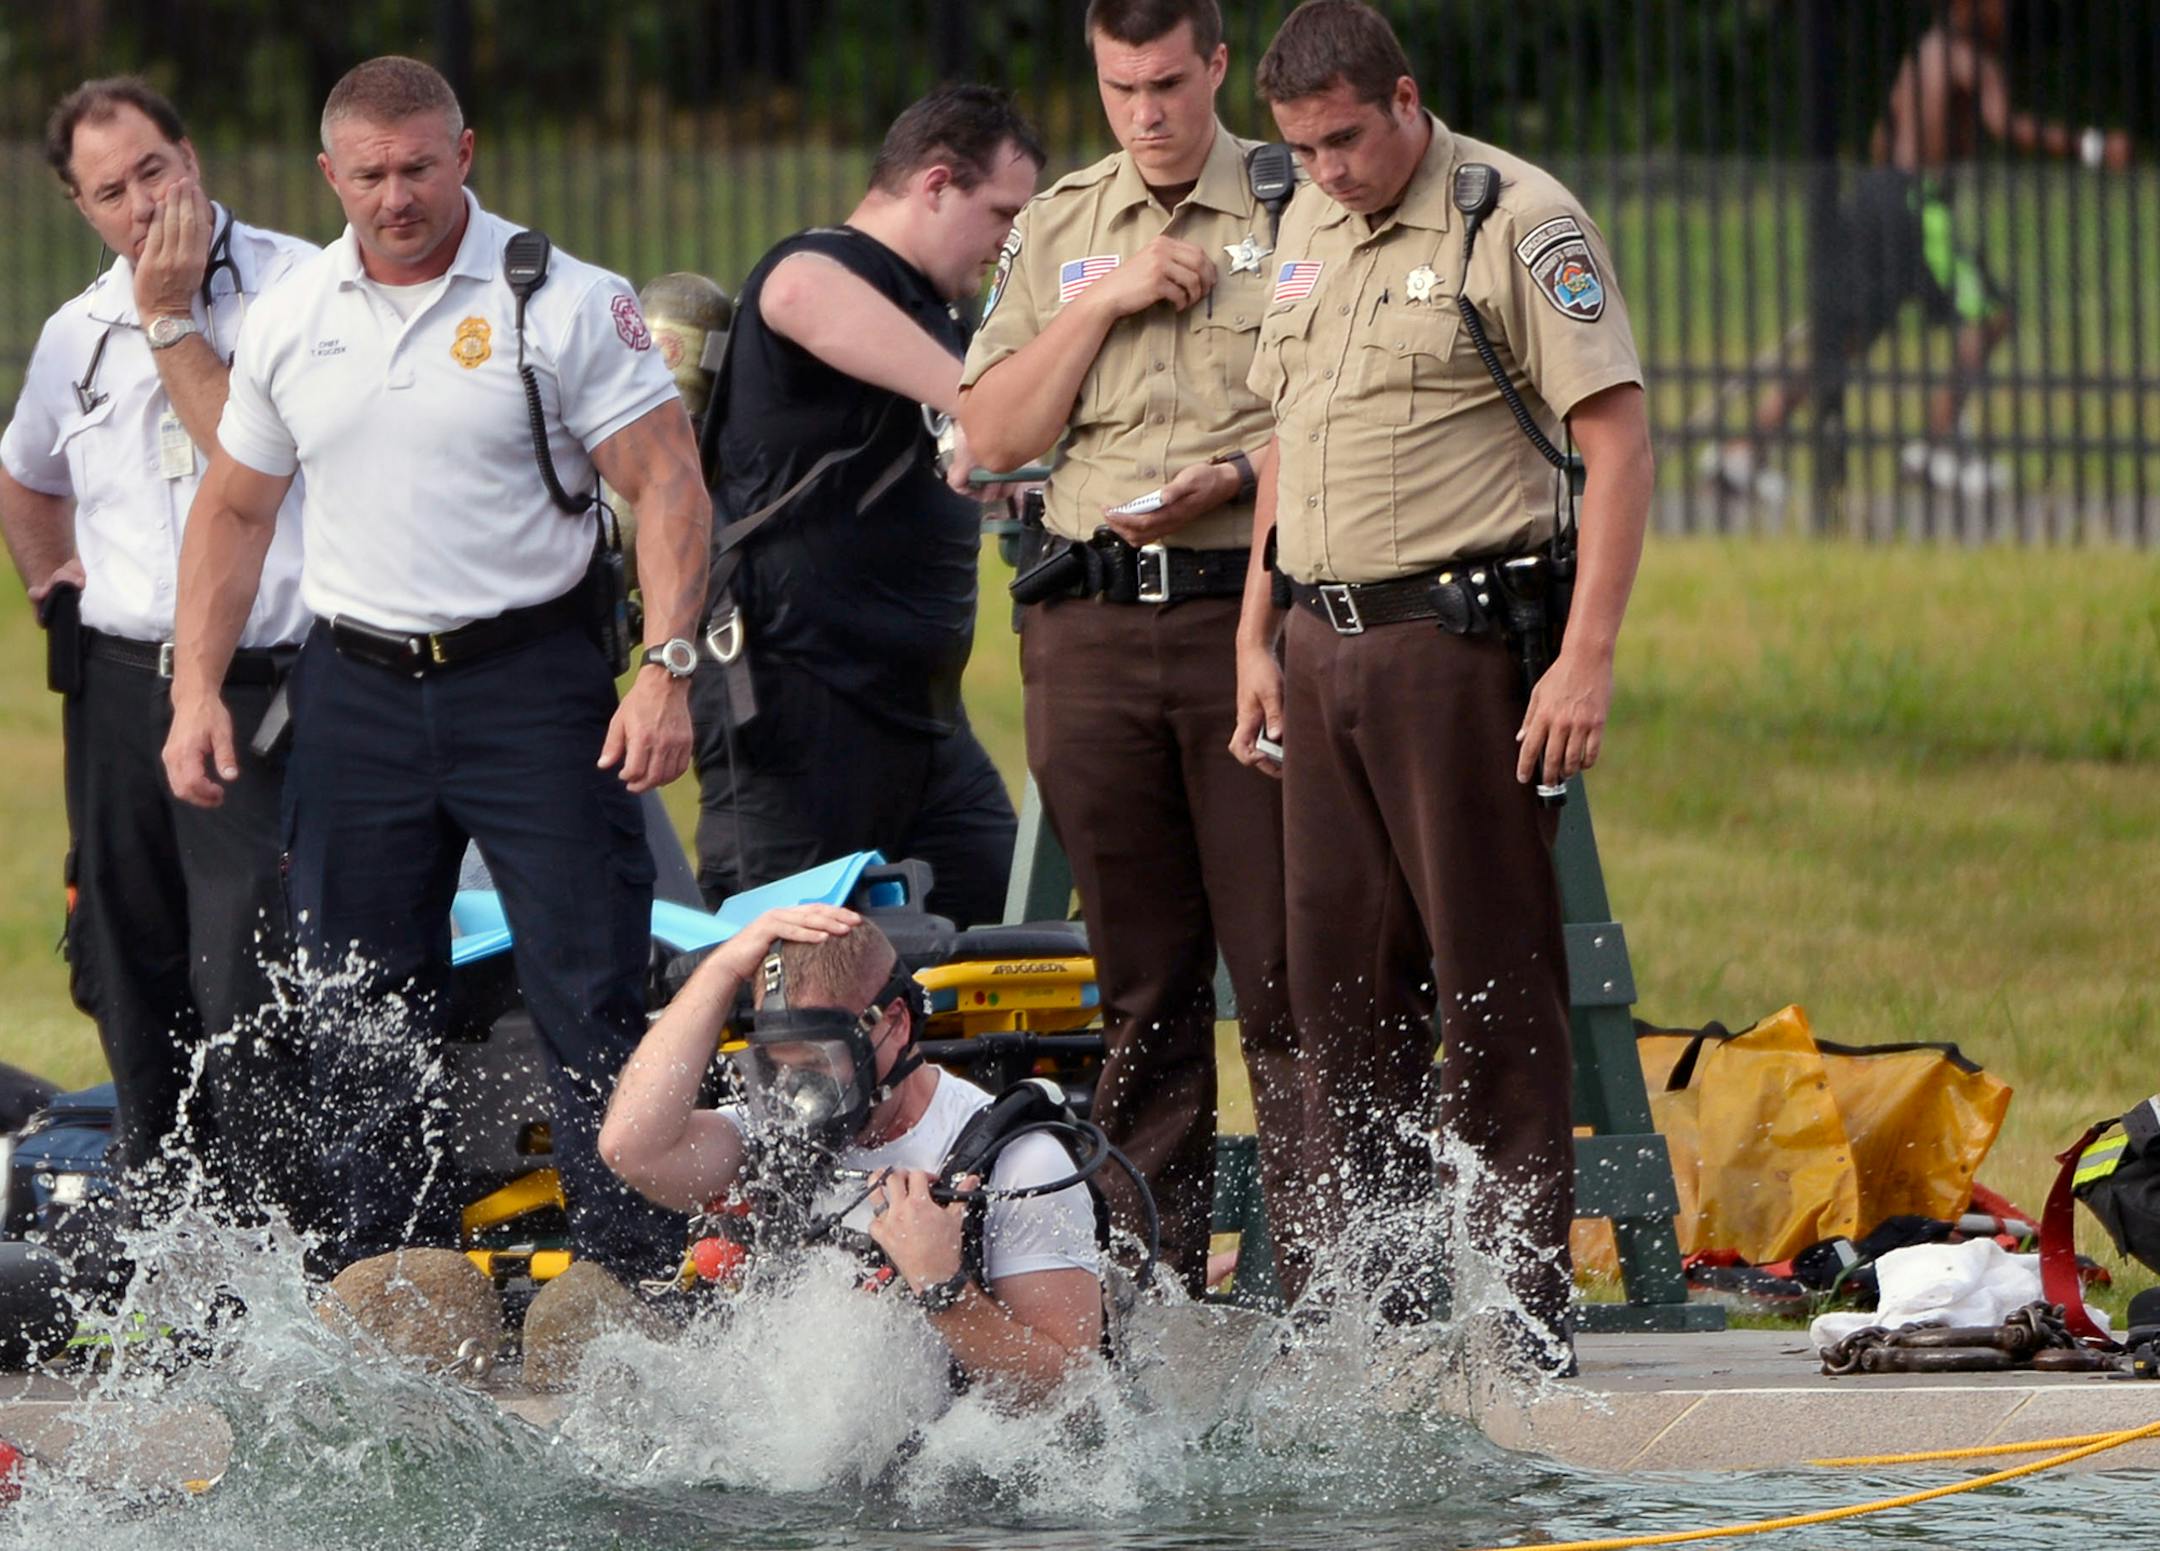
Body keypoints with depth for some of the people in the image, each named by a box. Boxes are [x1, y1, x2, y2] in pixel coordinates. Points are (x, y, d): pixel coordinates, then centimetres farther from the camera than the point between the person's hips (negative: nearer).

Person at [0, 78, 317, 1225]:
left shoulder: (295, 289, -6)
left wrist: (171, 322, -14)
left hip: (264, 692, -6)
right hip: (120, 687, 6)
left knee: (244, 988, -15)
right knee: (129, 980, 10)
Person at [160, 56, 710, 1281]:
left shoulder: (565, 305, -5)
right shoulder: (290, 323, 8)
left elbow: (669, 487, -7)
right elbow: (235, 511, 17)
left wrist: (668, 669, -18)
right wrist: (197, 687, 9)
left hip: (531, 677, -4)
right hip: (357, 689, 4)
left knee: (592, 990, -8)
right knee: (363, 1009, 5)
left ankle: (638, 1283, -6)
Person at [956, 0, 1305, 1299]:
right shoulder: (1060, 228, 15)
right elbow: (994, 436, 9)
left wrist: (1236, 479, -17)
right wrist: (1101, 304, -2)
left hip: (1247, 608, -4)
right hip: (1092, 625, 4)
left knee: (1287, 981, -7)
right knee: (1142, 983, 6)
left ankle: (1318, 1286, -7)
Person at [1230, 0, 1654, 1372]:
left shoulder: (1520, 221, -9)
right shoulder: (1308, 229, 15)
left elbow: (1619, 436, -12)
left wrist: (1589, 657, -18)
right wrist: (1257, 638, 19)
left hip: (1457, 632, -7)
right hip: (1326, 640, 7)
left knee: (1494, 985, -6)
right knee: (1344, 986, 7)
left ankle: (1529, 1310, -3)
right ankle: (1381, 1302, 11)